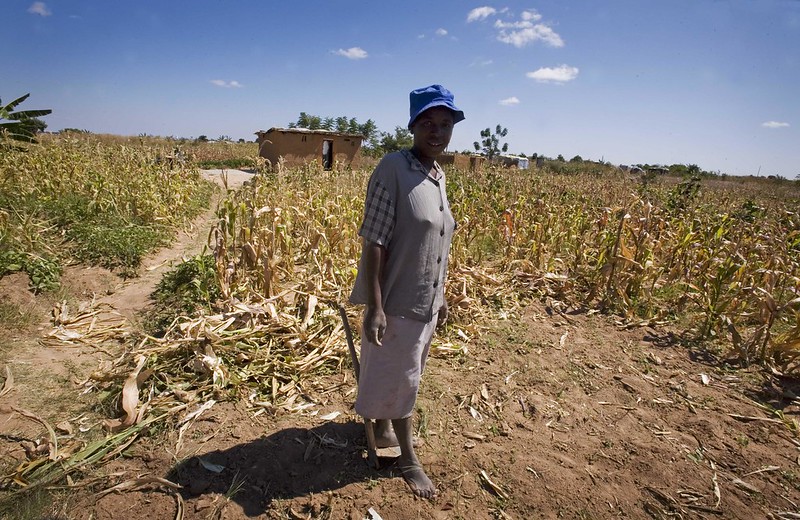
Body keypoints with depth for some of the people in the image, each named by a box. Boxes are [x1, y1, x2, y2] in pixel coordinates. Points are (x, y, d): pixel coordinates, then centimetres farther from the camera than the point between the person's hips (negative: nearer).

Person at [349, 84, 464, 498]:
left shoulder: (439, 175, 5)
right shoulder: (393, 168, -18)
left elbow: (437, 246, 10)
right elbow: (373, 242, -20)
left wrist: (441, 295, 14)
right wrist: (374, 307, -23)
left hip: (426, 300, 7)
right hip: (396, 301, -7)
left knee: (405, 375, 23)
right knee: (397, 377, 11)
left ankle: (383, 428, 47)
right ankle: (408, 458, 32)